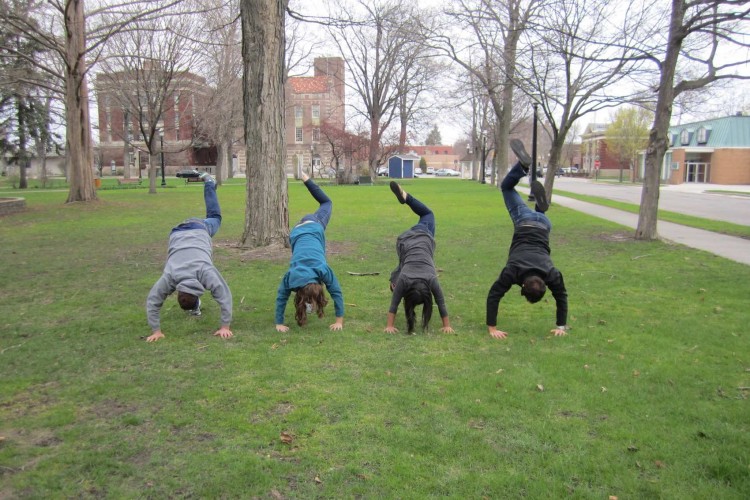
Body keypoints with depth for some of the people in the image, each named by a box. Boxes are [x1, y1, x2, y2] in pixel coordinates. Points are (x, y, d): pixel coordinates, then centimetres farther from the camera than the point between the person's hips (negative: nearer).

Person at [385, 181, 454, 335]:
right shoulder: (404, 280, -33)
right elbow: (394, 304, -27)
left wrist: (447, 326, -24)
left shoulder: (431, 280, -32)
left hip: (424, 238, 2)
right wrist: (389, 326, -27)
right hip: (405, 241, -2)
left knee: (428, 214, 27)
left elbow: (441, 303, -26)